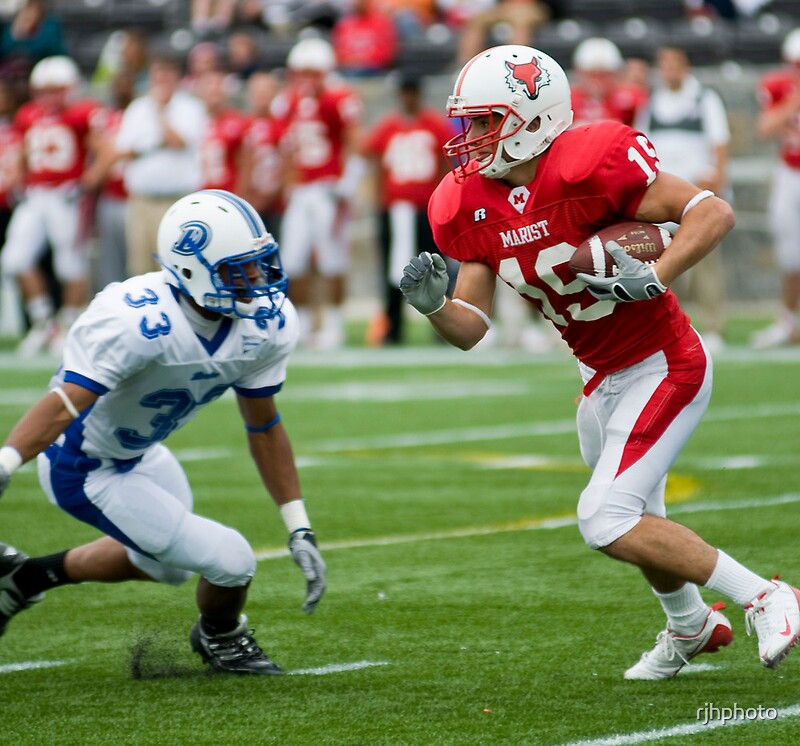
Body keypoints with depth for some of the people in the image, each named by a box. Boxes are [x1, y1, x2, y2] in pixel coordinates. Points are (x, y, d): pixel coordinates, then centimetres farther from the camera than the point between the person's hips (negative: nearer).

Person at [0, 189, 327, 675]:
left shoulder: (266, 325, -14)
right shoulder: (137, 323, -37)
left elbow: (264, 427, -1)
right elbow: (64, 405, -44)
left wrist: (300, 531, -1)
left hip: (138, 451, 9)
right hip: (86, 470, -8)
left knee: (169, 565, 30)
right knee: (231, 562, -9)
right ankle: (220, 637, 27)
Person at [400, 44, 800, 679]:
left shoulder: (589, 164, -25)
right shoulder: (472, 205, -3)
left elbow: (715, 212, -21)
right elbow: (471, 329, -2)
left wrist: (653, 279, -32)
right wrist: (431, 303, -22)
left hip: (663, 369, -8)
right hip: (604, 381, 8)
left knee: (608, 521, -16)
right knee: (637, 519, 24)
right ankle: (692, 626, 52)